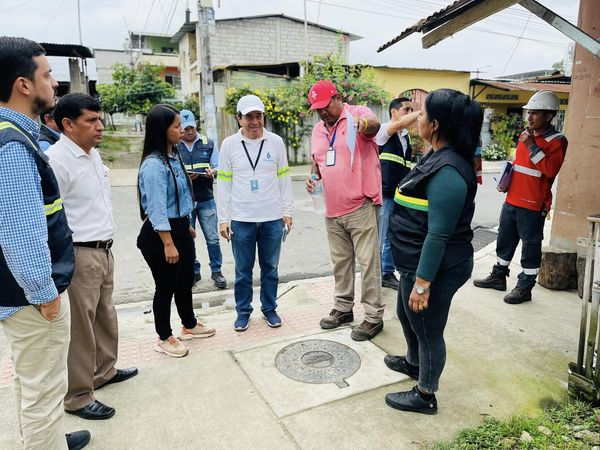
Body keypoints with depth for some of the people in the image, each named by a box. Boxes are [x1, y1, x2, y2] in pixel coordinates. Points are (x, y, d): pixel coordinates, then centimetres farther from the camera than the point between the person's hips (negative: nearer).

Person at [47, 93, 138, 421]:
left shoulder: (93, 154, 11)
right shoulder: (56, 160, -18)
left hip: (103, 250, 9)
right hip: (79, 255, -9)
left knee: (105, 315, 20)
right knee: (80, 326, 2)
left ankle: (104, 371, 39)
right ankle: (77, 397, 18)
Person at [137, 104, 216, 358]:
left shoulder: (173, 157, 8)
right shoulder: (153, 164, -21)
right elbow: (156, 208, -22)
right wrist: (168, 243, -22)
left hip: (180, 227, 9)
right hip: (160, 233, -9)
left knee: (186, 280, 21)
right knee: (166, 287, 6)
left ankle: (189, 325, 41)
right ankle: (164, 338, 25)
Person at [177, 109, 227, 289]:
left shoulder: (209, 144, 6)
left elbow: (218, 167, 8)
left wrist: (212, 172, -15)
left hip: (206, 200, 0)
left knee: (212, 239, 2)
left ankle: (216, 271, 17)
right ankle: (193, 272, 25)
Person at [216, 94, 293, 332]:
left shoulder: (276, 142, 2)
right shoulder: (229, 144, 0)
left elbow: (284, 178, 6)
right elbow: (223, 183, 1)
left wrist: (287, 211, 3)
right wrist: (223, 219, -2)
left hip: (273, 219, 1)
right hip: (241, 220, -1)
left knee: (270, 268, 13)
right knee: (243, 270, 10)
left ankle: (269, 308, 29)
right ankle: (243, 311, 27)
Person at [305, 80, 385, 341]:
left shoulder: (358, 115, -8)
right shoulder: (317, 130, 13)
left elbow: (374, 125, -32)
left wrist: (365, 123, -55)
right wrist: (314, 176, 2)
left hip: (361, 207, -7)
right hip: (333, 210, 7)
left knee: (368, 262, -1)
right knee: (340, 262, 16)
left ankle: (374, 316, 10)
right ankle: (343, 308, 31)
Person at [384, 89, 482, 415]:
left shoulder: (447, 172, -26)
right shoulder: (438, 157, 6)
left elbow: (439, 235, -27)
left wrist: (423, 282, -23)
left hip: (434, 268, -10)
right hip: (417, 263, 10)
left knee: (428, 330, 9)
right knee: (406, 315, 28)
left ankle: (425, 396, 32)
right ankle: (413, 362, 54)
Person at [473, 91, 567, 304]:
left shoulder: (557, 141, -8)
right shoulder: (526, 134, 14)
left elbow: (550, 169, -22)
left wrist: (532, 146, -23)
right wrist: (507, 178, 8)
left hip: (533, 205, -7)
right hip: (512, 200, 8)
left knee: (531, 245, 3)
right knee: (505, 239, 16)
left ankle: (525, 287, 14)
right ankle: (499, 276, 32)